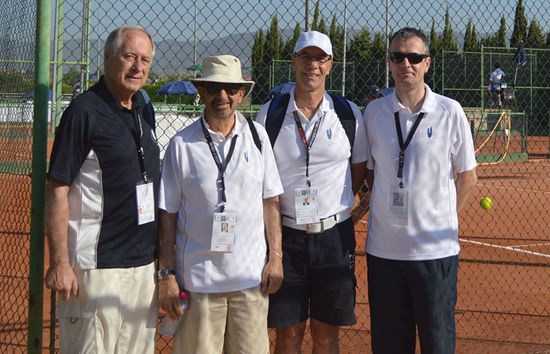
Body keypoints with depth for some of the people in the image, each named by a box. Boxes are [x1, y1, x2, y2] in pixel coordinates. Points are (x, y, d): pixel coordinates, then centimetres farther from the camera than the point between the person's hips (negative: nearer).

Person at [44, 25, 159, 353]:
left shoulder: (144, 110, 11)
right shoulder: (85, 111, -11)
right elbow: (57, 191, -14)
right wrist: (60, 262, -18)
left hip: (145, 261, 7)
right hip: (98, 263, -7)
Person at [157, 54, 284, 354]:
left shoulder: (256, 136, 5)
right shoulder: (182, 144, -2)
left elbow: (270, 201, 8)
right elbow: (167, 214, 1)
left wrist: (275, 257, 2)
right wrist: (166, 273, -2)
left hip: (251, 275, 2)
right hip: (199, 277, -2)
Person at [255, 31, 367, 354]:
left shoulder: (349, 113, 0)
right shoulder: (271, 112, 0)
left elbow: (360, 169, 10)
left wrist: (336, 205, 4)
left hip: (335, 233, 0)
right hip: (285, 233, 0)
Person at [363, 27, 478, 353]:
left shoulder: (450, 112, -4)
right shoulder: (374, 112, 3)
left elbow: (467, 177, 4)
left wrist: (443, 220, 2)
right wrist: (386, 209, 7)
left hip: (435, 249, -2)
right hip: (384, 248, 2)